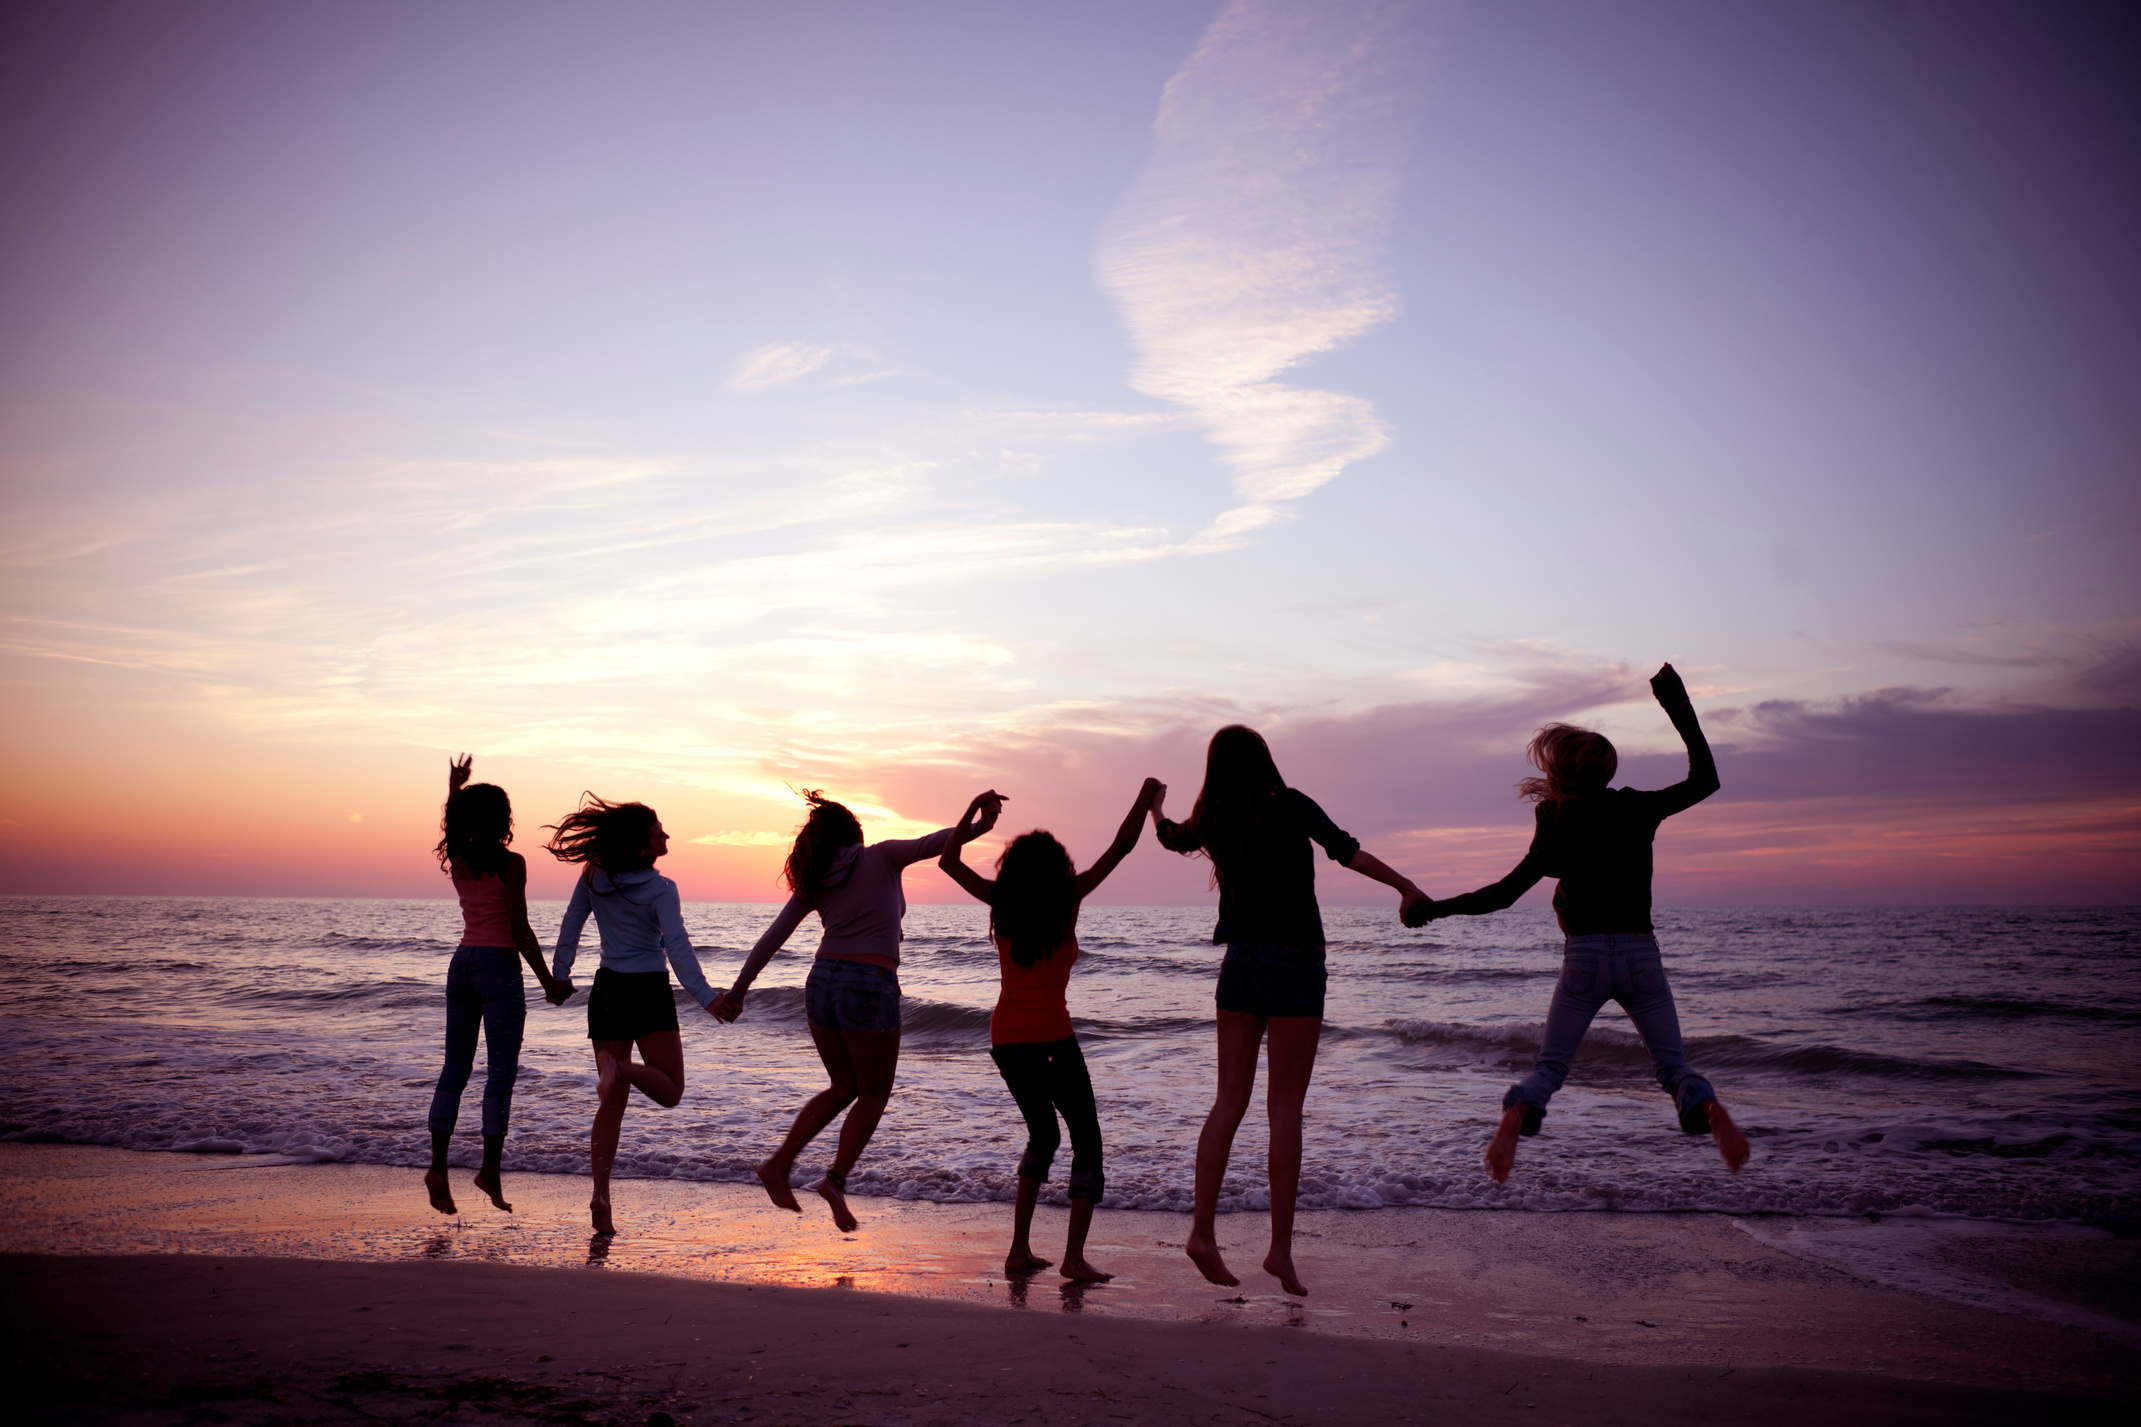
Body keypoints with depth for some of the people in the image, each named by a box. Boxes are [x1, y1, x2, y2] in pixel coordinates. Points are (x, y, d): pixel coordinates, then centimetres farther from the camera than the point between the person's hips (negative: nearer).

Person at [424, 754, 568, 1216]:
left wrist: (455, 787, 43)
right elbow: (520, 931, -12)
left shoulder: (456, 858, 6)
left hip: (461, 963, 6)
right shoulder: (510, 863, -11)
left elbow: (454, 825, 32)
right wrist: (547, 980, -5)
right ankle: (490, 1168, -2)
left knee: (455, 1068, 9)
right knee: (502, 1070, 0)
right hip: (498, 966, -6)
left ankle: (438, 1165, 2)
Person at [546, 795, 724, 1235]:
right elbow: (677, 947, -19)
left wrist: (559, 974, 16)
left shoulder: (594, 876, 1)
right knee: (670, 1092, 5)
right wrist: (704, 996, -22)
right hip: (649, 990, -5)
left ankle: (601, 1196, -3)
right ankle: (619, 1067, -25)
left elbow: (570, 926, 6)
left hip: (607, 992, 5)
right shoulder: (661, 890, -12)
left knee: (613, 1102, 9)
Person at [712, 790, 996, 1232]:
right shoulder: (881, 856, 4)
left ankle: (780, 1165, 13)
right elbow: (927, 845, -15)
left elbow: (771, 939, 11)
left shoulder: (812, 884, 14)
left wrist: (738, 991, 14)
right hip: (870, 987, -5)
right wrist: (979, 827, -27)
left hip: (822, 982, 5)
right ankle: (837, 1179, -8)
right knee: (874, 1096, 8)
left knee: (844, 1088, 21)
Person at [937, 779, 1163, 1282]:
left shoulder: (1001, 902, 2)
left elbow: (948, 861, 11)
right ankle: (1075, 1255, -6)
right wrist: (1147, 795, 7)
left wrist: (975, 808, 16)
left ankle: (1020, 1249, 13)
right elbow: (1121, 847, -3)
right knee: (1087, 1140, 6)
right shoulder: (1066, 901, -6)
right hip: (1051, 1035, -5)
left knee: (1043, 1135, 21)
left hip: (1005, 1037, 5)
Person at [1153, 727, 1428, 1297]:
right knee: (1285, 1106, -2)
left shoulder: (1211, 822, 7)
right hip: (1293, 961, -5)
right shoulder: (1289, 806, -6)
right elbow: (1343, 849, -19)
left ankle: (1202, 1230, 3)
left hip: (1240, 961, 5)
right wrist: (1405, 886, -18)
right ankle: (1281, 1246, -1)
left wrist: (1155, 807, 49)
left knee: (1230, 1101, 8)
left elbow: (1171, 838, 29)